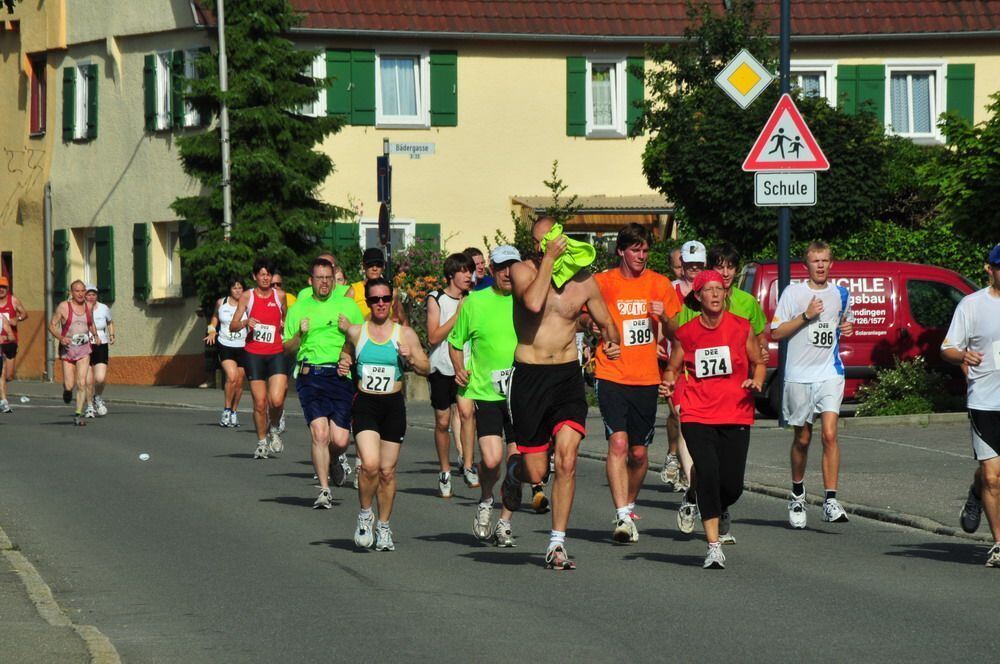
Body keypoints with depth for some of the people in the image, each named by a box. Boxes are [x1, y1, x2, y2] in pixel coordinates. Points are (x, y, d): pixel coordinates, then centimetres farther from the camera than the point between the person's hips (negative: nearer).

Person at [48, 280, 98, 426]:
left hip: (84, 349, 2)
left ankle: (78, 415, -3)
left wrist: (95, 335, 7)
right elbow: (52, 325, -3)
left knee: (82, 383, -10)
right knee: (69, 385, -3)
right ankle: (67, 391, 35)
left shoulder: (88, 306, 5)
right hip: (67, 348, -2)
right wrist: (61, 338, -20)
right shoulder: (63, 307, -6)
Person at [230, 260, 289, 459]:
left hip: (276, 353, 1)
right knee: (259, 402, -2)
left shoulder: (279, 296, 7)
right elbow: (232, 326, 2)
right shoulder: (247, 296, 3)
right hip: (254, 354, -1)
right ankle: (262, 442, 16)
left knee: (276, 400, -16)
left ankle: (274, 429, 14)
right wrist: (246, 322, -18)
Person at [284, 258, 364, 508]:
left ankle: (334, 460, 31)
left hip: (341, 375, 1)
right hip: (310, 376, -1)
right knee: (319, 433, -16)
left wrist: (350, 352, -3)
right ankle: (324, 490, -9)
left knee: (340, 439, -5)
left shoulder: (348, 306, 12)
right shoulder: (298, 309, 12)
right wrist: (300, 335, -6)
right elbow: (287, 348, 13)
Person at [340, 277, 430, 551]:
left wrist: (410, 358, -12)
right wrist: (343, 367, -1)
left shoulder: (405, 334, 3)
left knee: (387, 470, 4)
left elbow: (426, 368, 7)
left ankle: (383, 526, 21)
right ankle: (365, 513, 6)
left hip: (393, 405, 1)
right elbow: (346, 359, 21)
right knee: (370, 464, -19)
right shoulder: (356, 332, 5)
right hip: (365, 404, -1)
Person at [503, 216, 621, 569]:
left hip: (568, 376, 1)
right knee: (536, 473, 1)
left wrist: (612, 342, -5)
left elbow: (606, 323, 17)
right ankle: (515, 470, 39)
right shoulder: (523, 270, -3)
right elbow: (533, 302, -23)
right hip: (529, 377, -1)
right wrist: (549, 258, -19)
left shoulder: (584, 282, 5)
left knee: (566, 462, -13)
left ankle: (557, 544, -3)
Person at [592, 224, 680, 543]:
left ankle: (629, 507, 31)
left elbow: (675, 334, 12)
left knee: (639, 453, 9)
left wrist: (665, 317, -10)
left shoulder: (659, 284, 6)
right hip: (611, 376, -3)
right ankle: (622, 516, -22)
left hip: (646, 379, 3)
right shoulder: (602, 282, -1)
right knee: (618, 442, -18)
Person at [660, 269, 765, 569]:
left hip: (736, 416, 1)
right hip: (697, 416, -1)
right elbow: (673, 368, 14)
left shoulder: (741, 327, 2)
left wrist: (757, 381, -8)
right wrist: (668, 384, -8)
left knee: (732, 485, -2)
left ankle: (721, 510, 38)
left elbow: (758, 363, 13)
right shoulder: (686, 333, 3)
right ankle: (714, 546, -12)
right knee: (708, 473, -18)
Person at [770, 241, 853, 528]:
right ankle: (797, 493, 31)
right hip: (799, 375, -1)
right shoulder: (793, 292, 0)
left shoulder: (841, 294, 9)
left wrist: (847, 329, 4)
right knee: (802, 438, 10)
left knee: (830, 434, -15)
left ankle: (831, 500, -17)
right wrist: (806, 316, -15)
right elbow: (776, 332, -3)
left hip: (830, 373, 1)